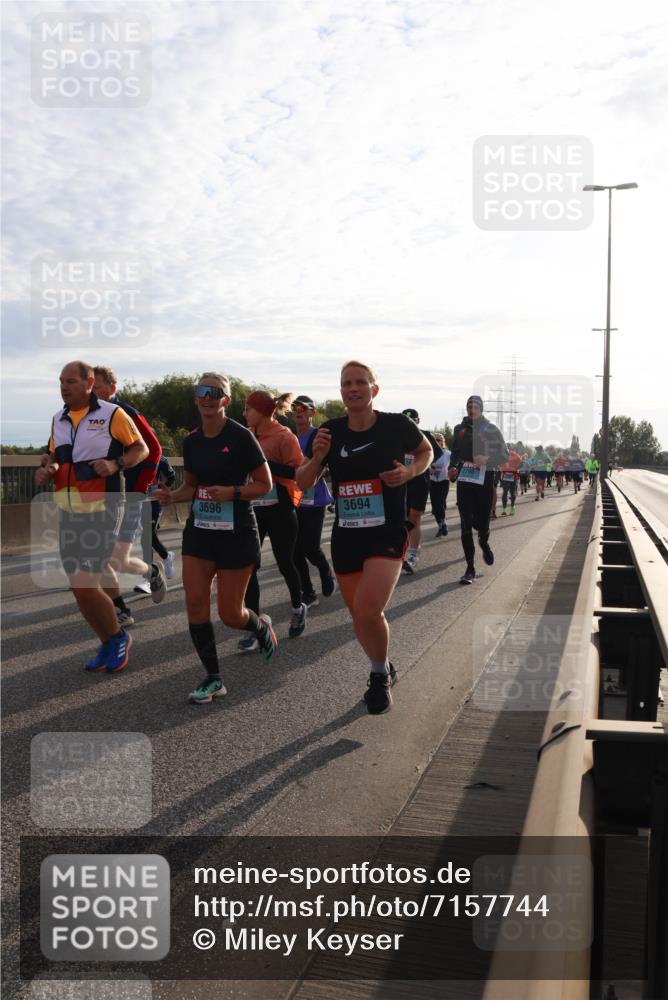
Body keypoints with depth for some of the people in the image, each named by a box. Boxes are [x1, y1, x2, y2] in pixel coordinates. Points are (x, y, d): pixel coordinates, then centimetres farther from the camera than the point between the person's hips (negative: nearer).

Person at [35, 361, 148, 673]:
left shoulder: (112, 414, -7)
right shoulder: (58, 419, 11)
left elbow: (141, 449, 0)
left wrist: (115, 464, -18)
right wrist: (45, 468, -1)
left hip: (102, 511, -6)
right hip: (67, 513, 7)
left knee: (85, 585, -12)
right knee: (79, 588, 9)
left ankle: (118, 636, 14)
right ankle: (108, 645, 27)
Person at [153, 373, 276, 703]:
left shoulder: (240, 437, -11)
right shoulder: (191, 441, 6)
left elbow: (264, 484, -7)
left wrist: (231, 492, -22)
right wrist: (171, 496, -2)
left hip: (236, 532, -5)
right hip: (199, 530, 5)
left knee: (230, 614, 0)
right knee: (195, 605, -3)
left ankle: (261, 626, 36)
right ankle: (213, 678, 12)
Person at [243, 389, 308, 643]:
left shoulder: (284, 436, -11)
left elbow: (298, 472, -19)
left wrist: (265, 463, -23)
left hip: (279, 510, -6)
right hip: (253, 508, 6)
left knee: (285, 563, 8)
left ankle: (298, 608, 36)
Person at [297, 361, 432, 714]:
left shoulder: (397, 425, -7)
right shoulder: (330, 432, 0)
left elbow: (426, 452, 12)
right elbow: (303, 483, 6)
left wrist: (410, 472, -9)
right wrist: (316, 458, -13)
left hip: (387, 534, -4)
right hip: (345, 537, 4)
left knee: (368, 612, -21)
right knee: (359, 616, 13)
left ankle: (380, 676, 8)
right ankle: (383, 671, 42)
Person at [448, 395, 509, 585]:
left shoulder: (491, 429, 4)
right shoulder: (459, 429, 13)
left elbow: (504, 455, 0)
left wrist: (487, 459, -18)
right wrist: (452, 468, 2)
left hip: (484, 481, -1)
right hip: (464, 481, 2)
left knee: (482, 521, 3)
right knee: (466, 524, -6)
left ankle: (484, 544, 41)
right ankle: (470, 568, -1)